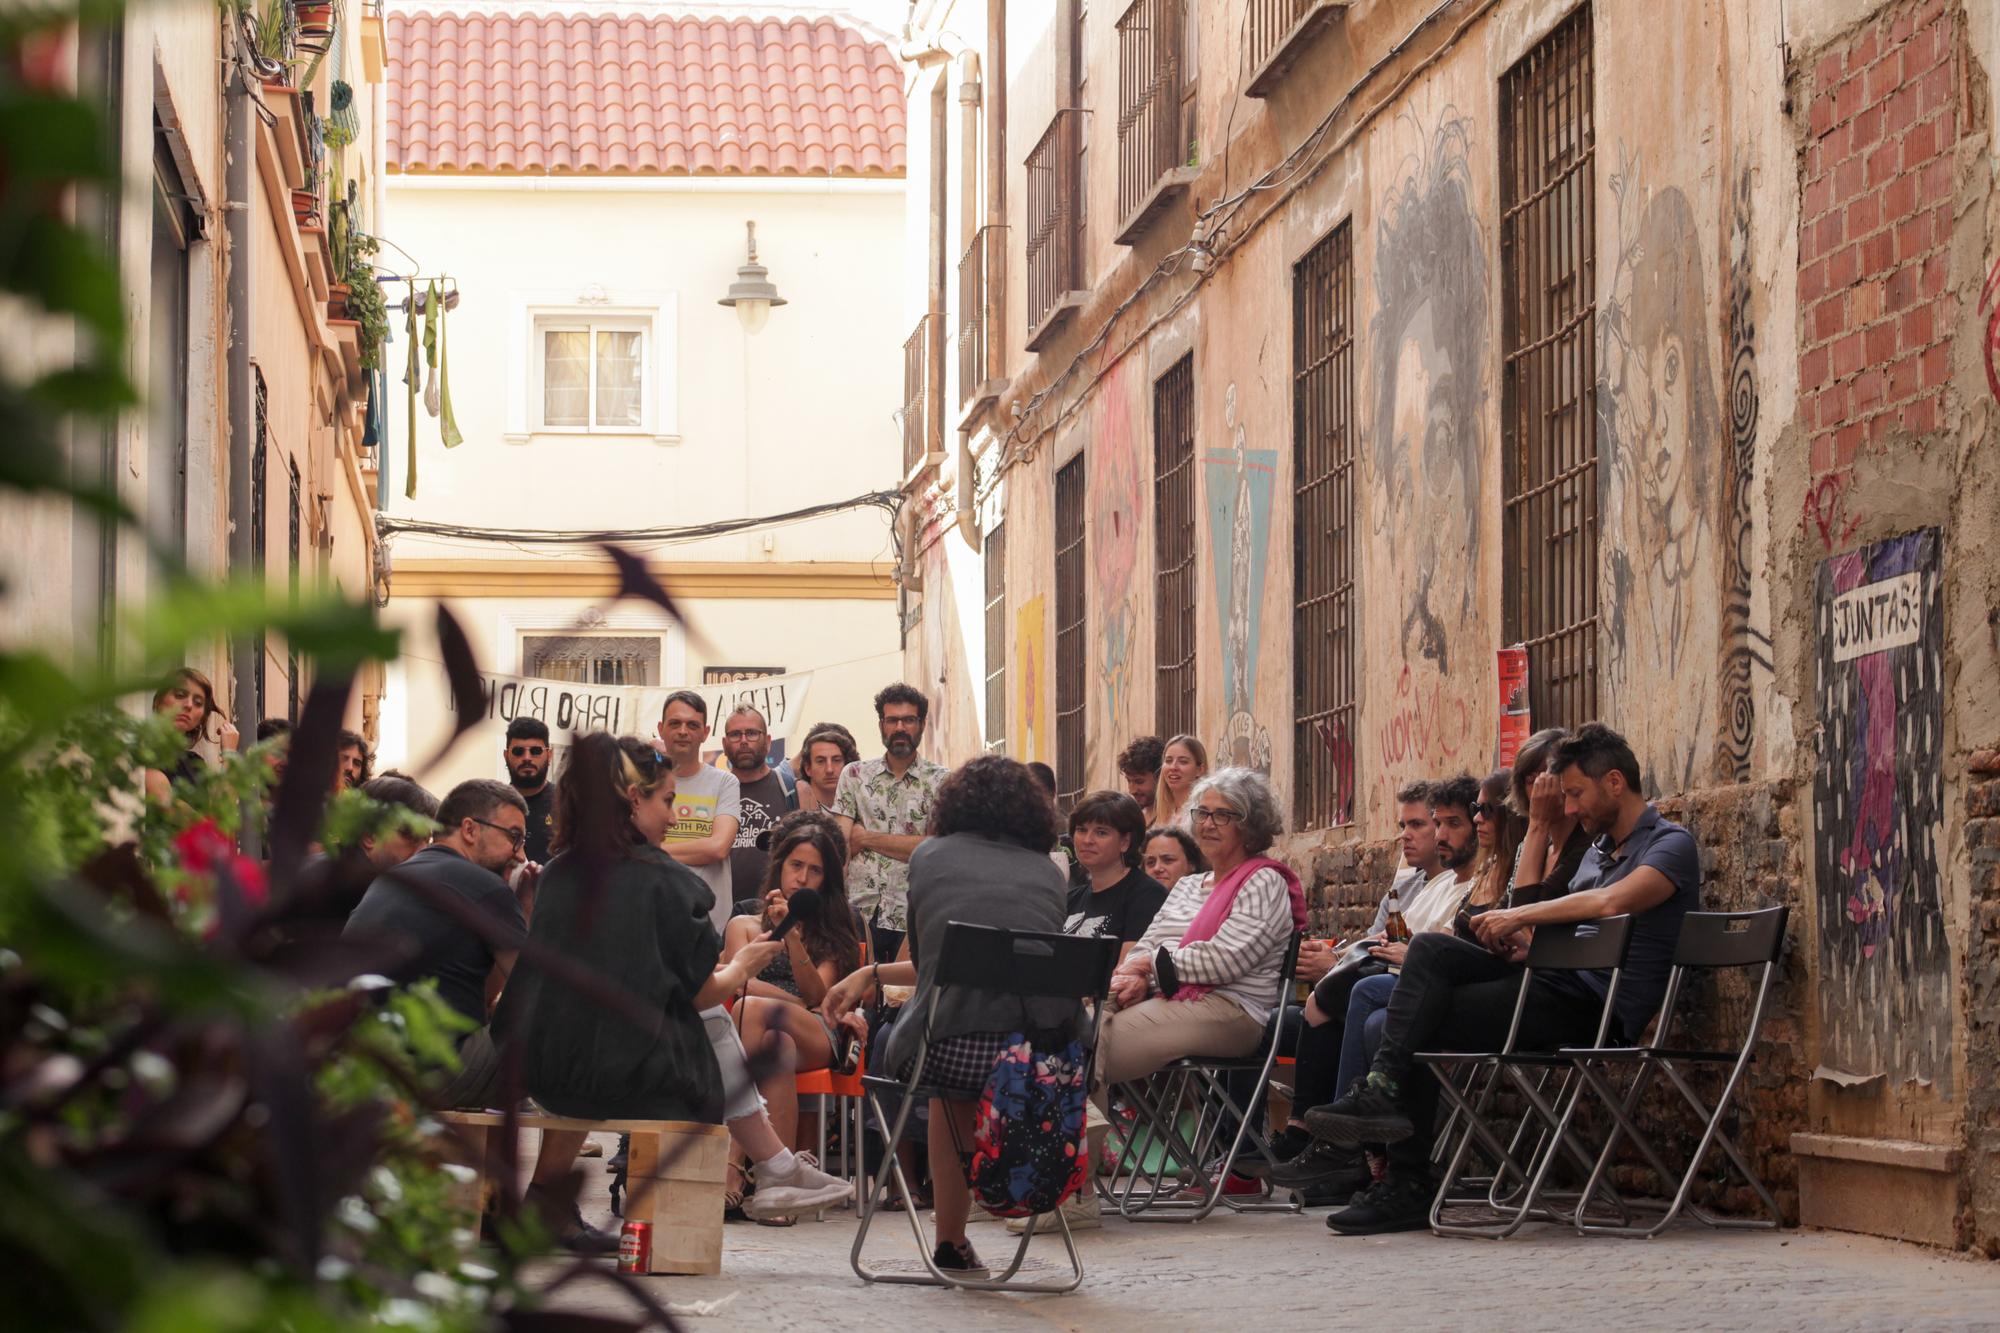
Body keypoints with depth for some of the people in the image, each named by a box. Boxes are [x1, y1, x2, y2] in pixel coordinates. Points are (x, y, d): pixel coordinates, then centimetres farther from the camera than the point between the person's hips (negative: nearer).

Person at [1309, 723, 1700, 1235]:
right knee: (1431, 949, -11)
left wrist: (1519, 916, -17)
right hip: (1558, 985, 8)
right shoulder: (1600, 848, 25)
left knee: (1427, 1025, -13)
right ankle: (1383, 1087, -21)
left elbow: (1612, 902, -23)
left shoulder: (1671, 844, -5)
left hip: (1596, 1011, -8)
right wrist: (1525, 943, 0)